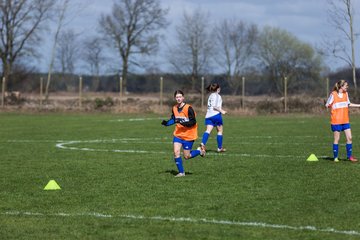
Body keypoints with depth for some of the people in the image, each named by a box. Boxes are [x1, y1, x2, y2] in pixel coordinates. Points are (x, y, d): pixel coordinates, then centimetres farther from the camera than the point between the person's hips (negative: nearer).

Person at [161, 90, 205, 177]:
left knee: (186, 156, 1)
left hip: (189, 136, -5)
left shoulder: (188, 108, -17)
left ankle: (199, 151, 29)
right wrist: (166, 123, -2)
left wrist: (182, 123, -31)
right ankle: (181, 172, 0)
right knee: (176, 152, -11)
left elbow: (193, 122, -19)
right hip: (178, 134, 5)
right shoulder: (174, 108, 2)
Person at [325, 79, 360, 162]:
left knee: (349, 138, 0)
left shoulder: (346, 93, 8)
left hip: (345, 120, 6)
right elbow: (327, 105, -7)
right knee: (336, 139, 1)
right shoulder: (333, 94, -11)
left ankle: (349, 156, 10)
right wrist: (329, 106, -30)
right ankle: (335, 157, 10)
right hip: (336, 121, -6)